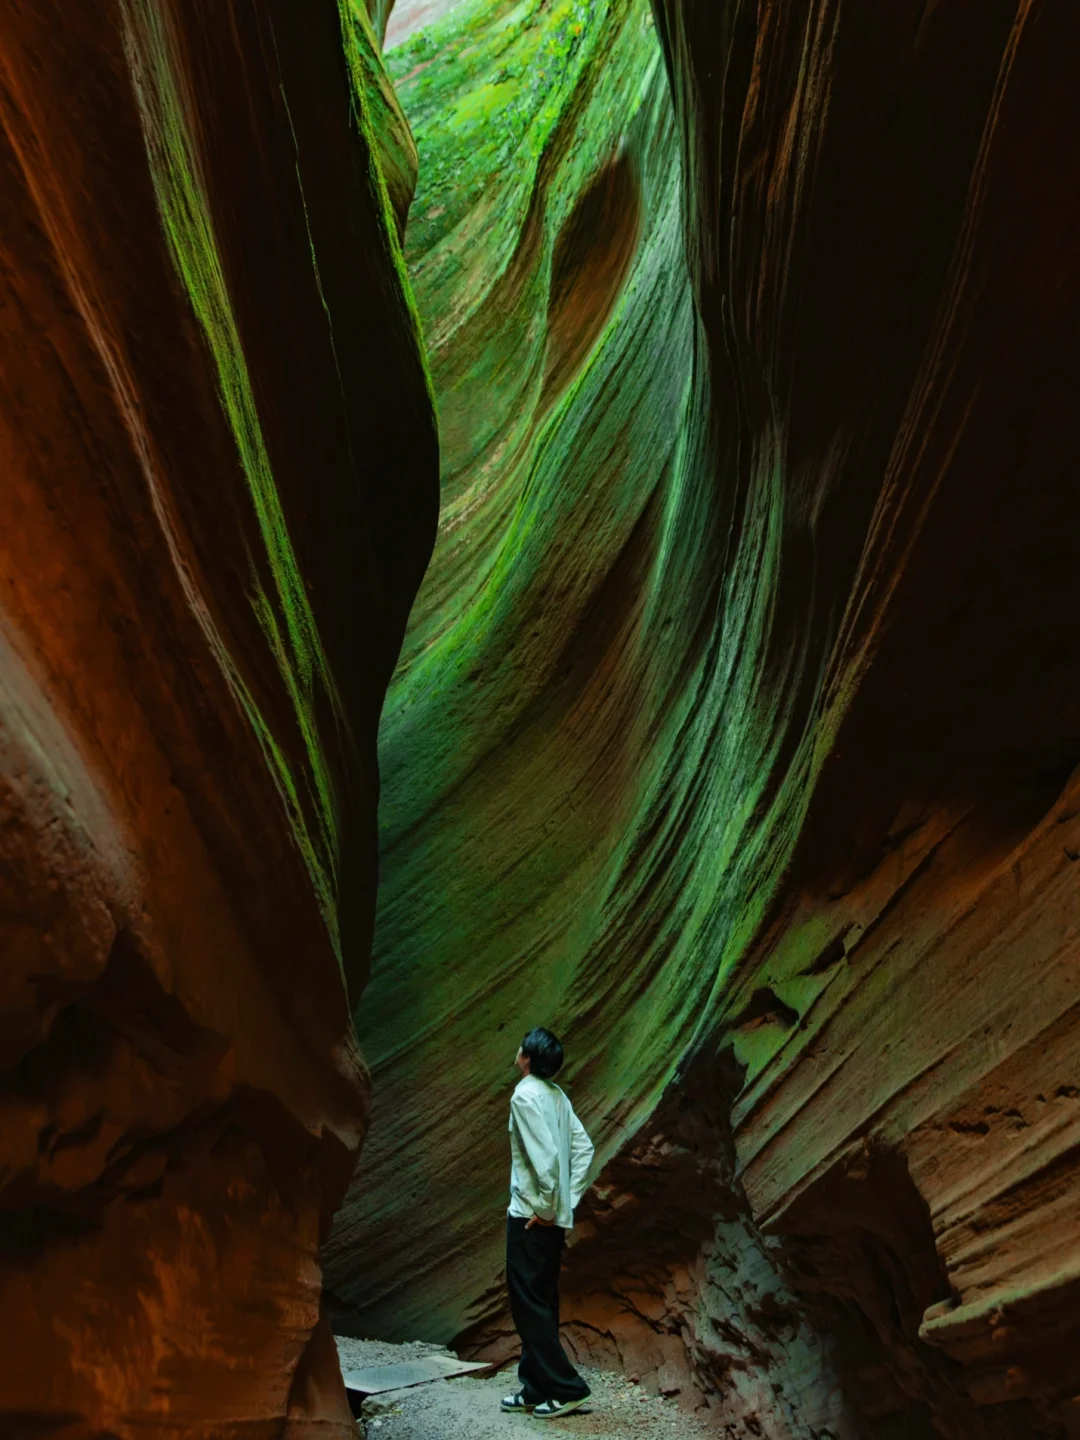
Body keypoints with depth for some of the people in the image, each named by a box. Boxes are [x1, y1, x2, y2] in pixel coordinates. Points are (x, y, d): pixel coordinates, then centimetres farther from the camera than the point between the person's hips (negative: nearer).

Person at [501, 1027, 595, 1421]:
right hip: (554, 1216, 8)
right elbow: (583, 1148, 10)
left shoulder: (526, 1095, -15)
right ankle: (536, 1388, 19)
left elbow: (546, 1155, -24)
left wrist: (546, 1207, -16)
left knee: (528, 1303, -1)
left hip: (532, 1215, -8)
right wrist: (569, 1200, 10)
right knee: (540, 1302, 13)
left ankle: (565, 1388, 0)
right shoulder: (556, 1095, 10)